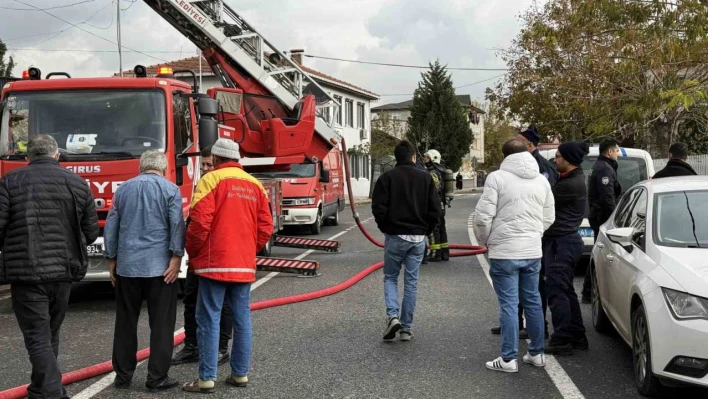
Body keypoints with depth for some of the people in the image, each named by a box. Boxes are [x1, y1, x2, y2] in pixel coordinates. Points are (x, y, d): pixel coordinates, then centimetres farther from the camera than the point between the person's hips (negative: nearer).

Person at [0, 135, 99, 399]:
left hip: (26, 272, -4)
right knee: (50, 335, 19)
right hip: (63, 271, 4)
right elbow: (91, 232, 6)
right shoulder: (78, 183, 5)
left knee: (38, 338, 0)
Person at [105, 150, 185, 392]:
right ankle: (157, 378, 3)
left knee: (125, 322, 12)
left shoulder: (123, 189, 12)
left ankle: (123, 376, 17)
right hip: (160, 267, -4)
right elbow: (177, 226, -10)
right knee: (161, 324, 1)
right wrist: (176, 259, -10)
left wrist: (112, 261, 17)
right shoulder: (170, 189, 0)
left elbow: (110, 227, 12)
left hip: (127, 266, 4)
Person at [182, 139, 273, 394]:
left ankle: (207, 378, -1)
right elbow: (266, 227, 7)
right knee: (242, 319, 10)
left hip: (215, 263, -5)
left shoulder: (211, 180, -6)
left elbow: (200, 223, -14)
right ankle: (240, 374, 16)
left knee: (209, 320, -1)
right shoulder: (255, 185, 10)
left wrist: (193, 254, 1)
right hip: (245, 265, 5)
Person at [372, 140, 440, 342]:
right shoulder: (426, 178, 2)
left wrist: (385, 228, 5)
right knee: (411, 282, 8)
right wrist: (425, 231, 11)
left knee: (390, 278, 13)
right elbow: (435, 210, -1)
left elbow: (379, 208, -11)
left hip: (395, 236, -2)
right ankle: (406, 328, 10)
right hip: (418, 237, 2)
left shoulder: (387, 178, -6)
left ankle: (393, 316, -8)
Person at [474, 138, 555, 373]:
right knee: (533, 301, 15)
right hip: (533, 251, 5)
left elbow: (483, 216, -12)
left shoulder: (497, 178, -9)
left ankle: (508, 359, 3)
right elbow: (548, 218, 13)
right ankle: (537, 353, 23)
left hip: (504, 252, -5)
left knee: (509, 304, -1)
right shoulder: (542, 180, 9)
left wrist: (485, 240, 5)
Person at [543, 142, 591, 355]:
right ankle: (577, 337, 23)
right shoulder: (574, 178, 12)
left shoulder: (571, 184, -20)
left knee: (557, 292, -5)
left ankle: (561, 340, 0)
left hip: (561, 242, -11)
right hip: (567, 240, 11)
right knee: (566, 291, 16)